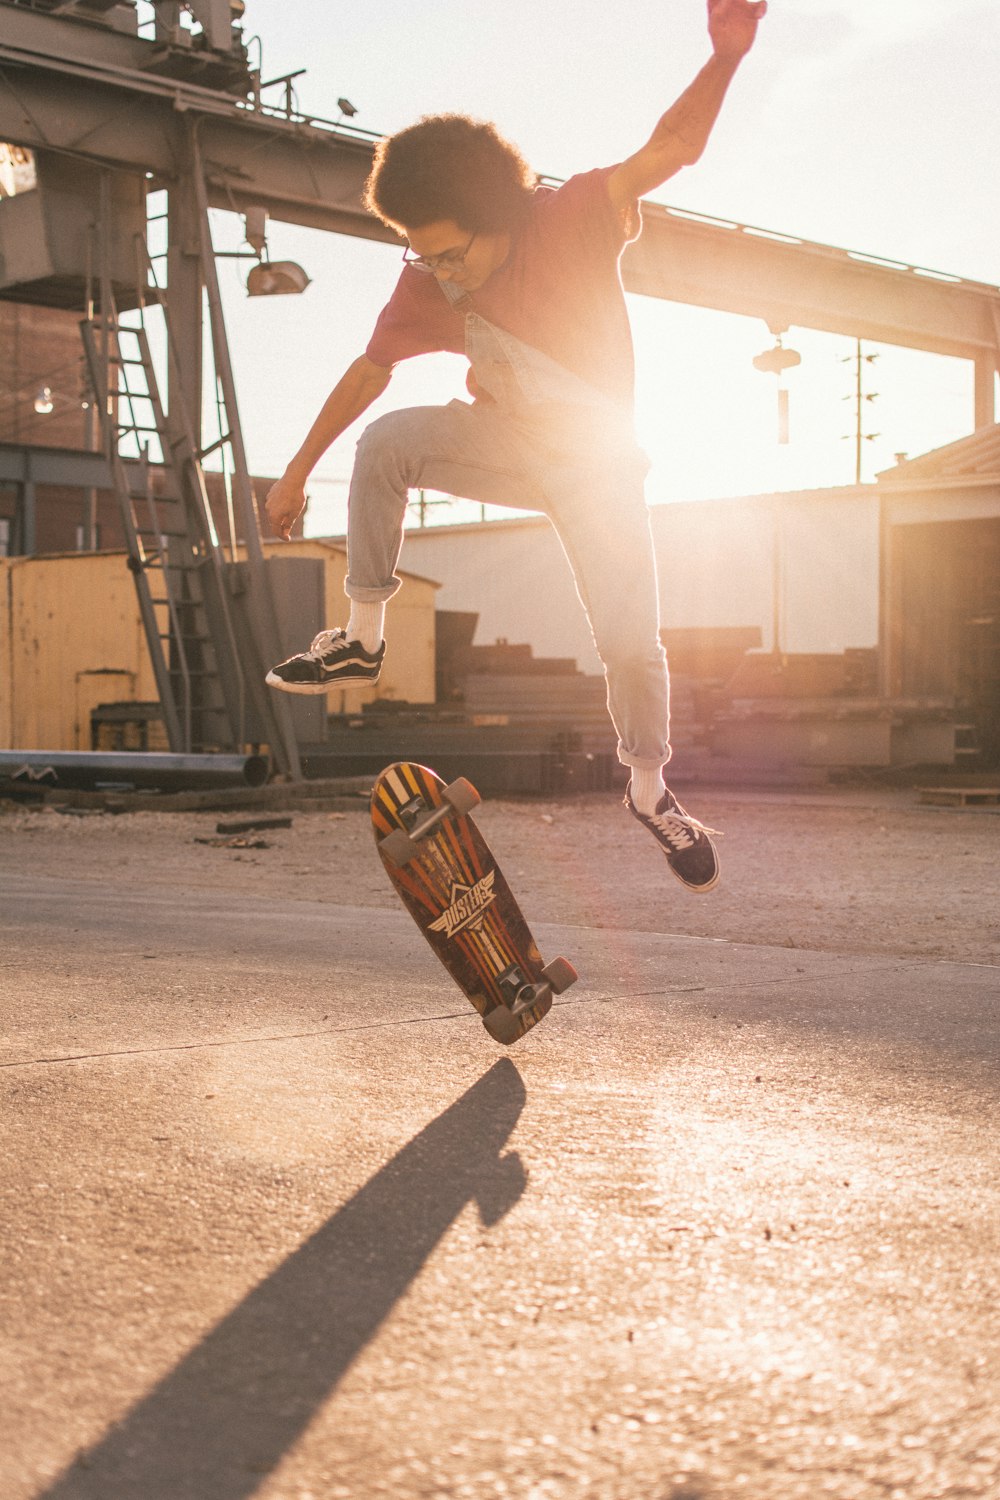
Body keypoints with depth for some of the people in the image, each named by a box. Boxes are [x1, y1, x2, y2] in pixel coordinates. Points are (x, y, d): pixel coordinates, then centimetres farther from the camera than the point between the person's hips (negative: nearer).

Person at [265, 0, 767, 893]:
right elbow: (368, 373, -2)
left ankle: (650, 789, 16)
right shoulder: (424, 293, -13)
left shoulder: (570, 223, -23)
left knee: (632, 642, -10)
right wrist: (298, 474, 0)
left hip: (598, 464, -2)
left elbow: (670, 150, -33)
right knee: (387, 443, -26)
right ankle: (362, 639, -15)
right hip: (506, 444, 2)